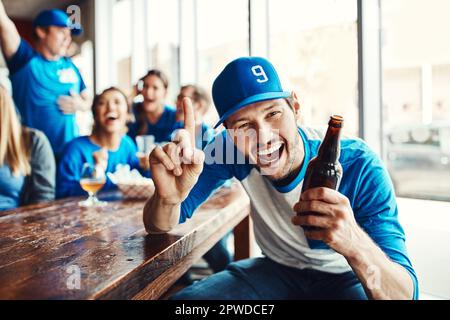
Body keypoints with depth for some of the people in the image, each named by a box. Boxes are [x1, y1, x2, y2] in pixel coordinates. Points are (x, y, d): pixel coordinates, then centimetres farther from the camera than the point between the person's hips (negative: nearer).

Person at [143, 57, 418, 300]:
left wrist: (355, 243, -54)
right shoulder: (230, 148, -20)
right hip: (277, 270, 2)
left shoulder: (358, 167, -30)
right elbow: (159, 227, -19)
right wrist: (169, 198, -43)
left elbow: (405, 294, -32)